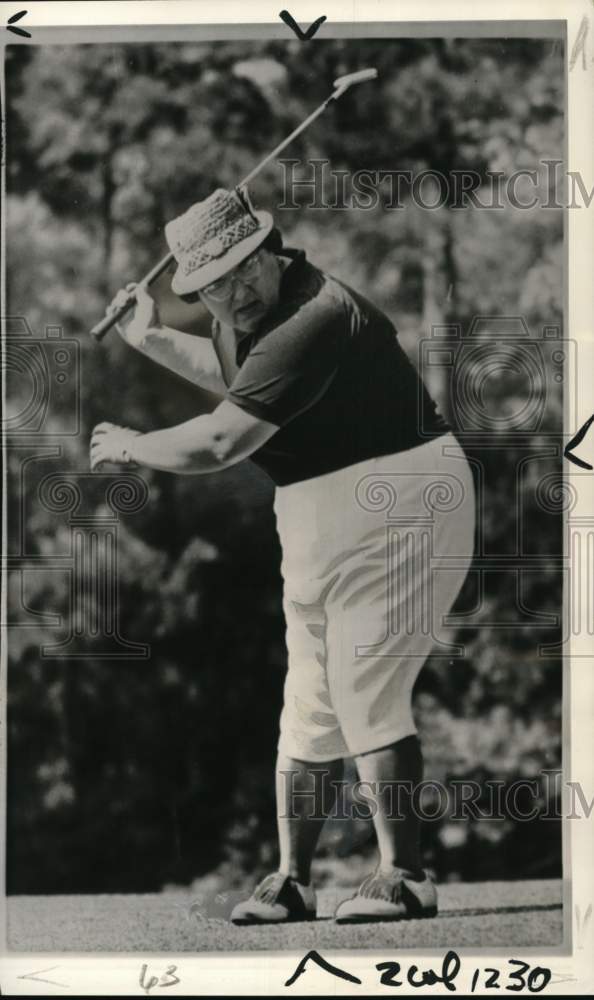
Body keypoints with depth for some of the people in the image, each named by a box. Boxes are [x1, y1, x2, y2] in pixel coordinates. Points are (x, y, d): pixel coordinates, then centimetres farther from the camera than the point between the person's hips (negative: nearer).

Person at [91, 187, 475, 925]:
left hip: (391, 508, -10)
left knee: (365, 690, -14)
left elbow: (217, 444, -25)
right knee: (309, 703, 10)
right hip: (322, 518, 10)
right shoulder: (248, 313, 7)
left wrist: (129, 446, -8)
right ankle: (291, 879, 16)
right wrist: (151, 341, 23)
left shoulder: (313, 322, -26)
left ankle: (404, 877, -8)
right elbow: (233, 376, 33)